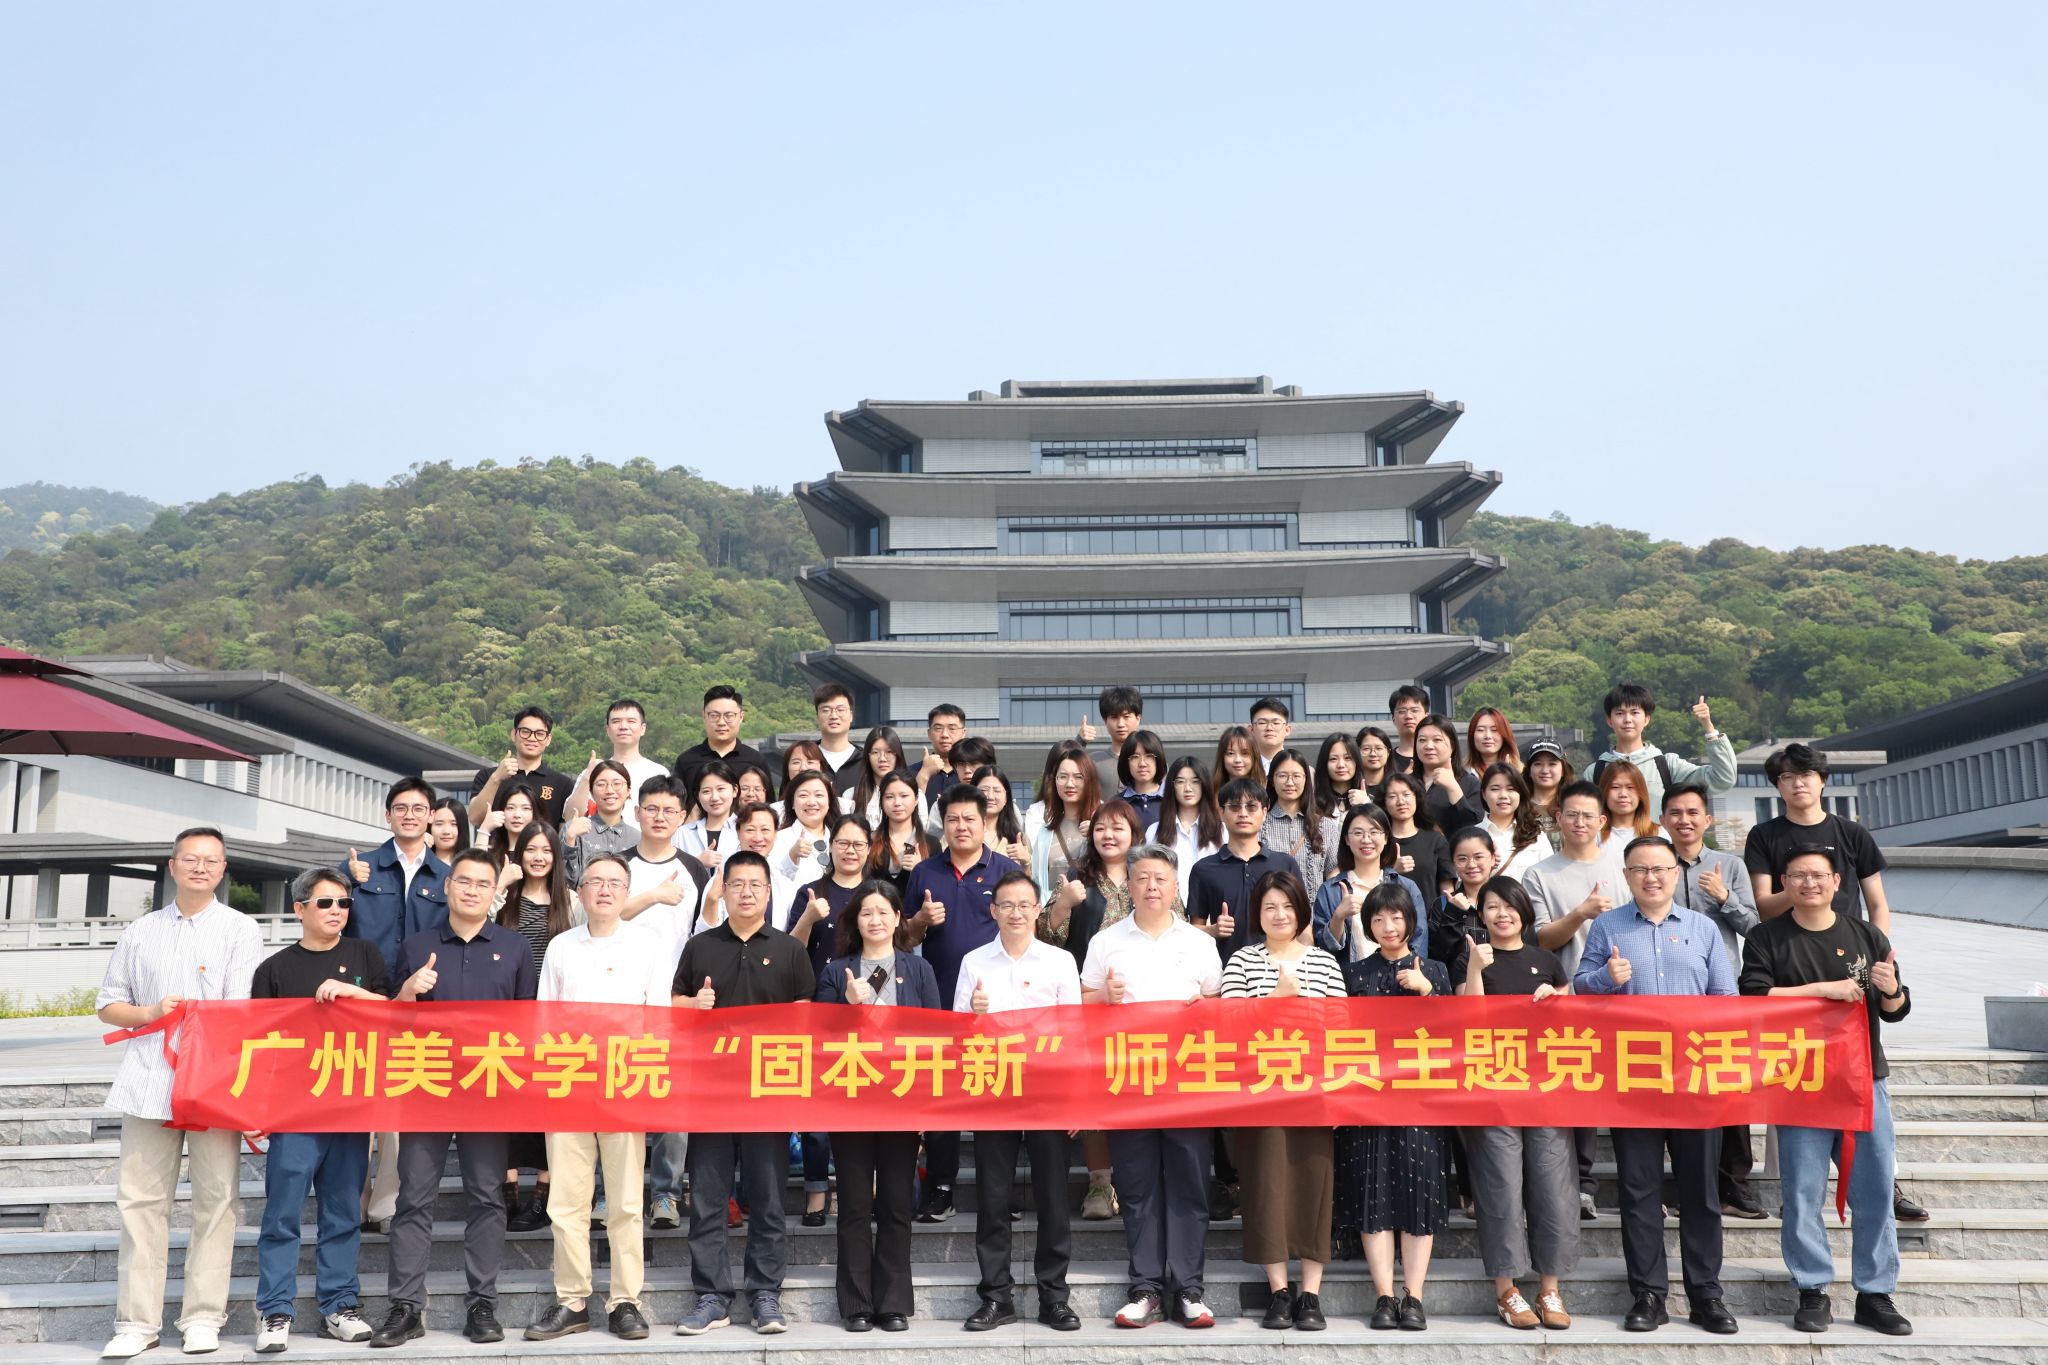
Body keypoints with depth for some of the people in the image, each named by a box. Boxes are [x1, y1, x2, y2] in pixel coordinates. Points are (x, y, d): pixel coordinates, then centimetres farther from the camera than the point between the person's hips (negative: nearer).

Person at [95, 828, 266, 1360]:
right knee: (141, 1197, 1)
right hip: (148, 1080, 3)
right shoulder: (139, 934, 16)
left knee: (215, 1198, -1)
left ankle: (203, 1316, 7)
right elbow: (108, 1005, 17)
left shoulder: (239, 930, 5)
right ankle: (137, 1321, 8)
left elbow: (239, 1010, -3)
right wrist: (148, 1013, -2)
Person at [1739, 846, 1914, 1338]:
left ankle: (1875, 1293, 14)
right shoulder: (1767, 940, 1)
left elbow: (1895, 1013, 11)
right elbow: (1754, 997, -13)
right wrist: (1824, 989, -16)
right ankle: (1813, 1292, 11)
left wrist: (1891, 990, -12)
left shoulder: (1867, 936, 9)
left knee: (1875, 1190, 3)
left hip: (1866, 1079, 2)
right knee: (1804, 1193, 0)